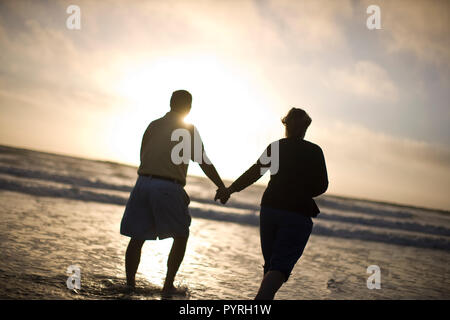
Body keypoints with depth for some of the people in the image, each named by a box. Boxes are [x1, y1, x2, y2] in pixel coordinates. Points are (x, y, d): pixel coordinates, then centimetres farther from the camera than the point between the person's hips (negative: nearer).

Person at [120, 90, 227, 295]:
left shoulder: (153, 126, 16)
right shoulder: (188, 129, 3)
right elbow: (204, 163, 2)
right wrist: (222, 187, 11)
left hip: (143, 183, 4)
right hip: (168, 187, -4)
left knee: (137, 238, 10)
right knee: (181, 236, 14)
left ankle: (130, 285, 8)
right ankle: (168, 285, 9)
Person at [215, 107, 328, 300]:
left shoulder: (276, 147, 9)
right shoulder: (314, 151, 4)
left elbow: (254, 172, 0)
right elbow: (321, 186, 3)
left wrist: (230, 190, 5)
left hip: (269, 209, 3)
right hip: (298, 214, -3)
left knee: (271, 266, 16)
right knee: (280, 267, -10)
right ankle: (262, 298, -32)